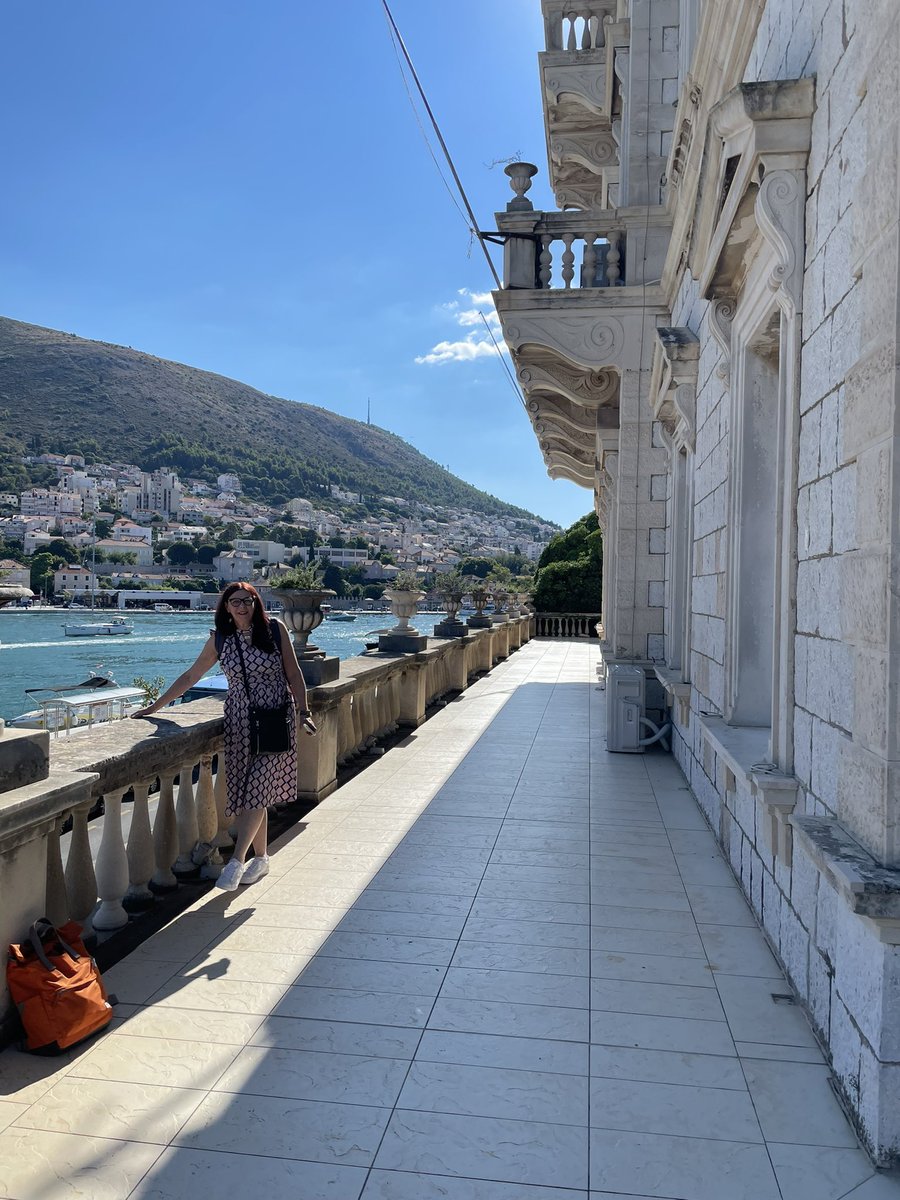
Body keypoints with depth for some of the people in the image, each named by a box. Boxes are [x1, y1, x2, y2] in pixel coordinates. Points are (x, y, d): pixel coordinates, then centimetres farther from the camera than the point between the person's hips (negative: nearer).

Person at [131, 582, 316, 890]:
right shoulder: (220, 640, 4)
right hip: (239, 721, 3)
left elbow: (294, 674, 1)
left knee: (257, 790, -10)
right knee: (250, 793, 5)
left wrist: (303, 711, -5)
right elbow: (190, 676, 11)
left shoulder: (275, 629, -3)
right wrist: (155, 706, 12)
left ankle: (237, 860, -4)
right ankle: (261, 859, 18)